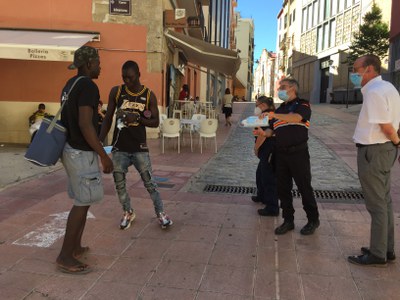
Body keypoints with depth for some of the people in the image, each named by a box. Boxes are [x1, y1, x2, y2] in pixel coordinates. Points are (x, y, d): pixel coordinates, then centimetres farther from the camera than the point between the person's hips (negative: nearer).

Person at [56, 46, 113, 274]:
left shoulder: (71, 84, 13)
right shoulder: (88, 86, -17)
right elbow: (85, 124, -24)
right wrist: (104, 156, -20)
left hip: (72, 149, 10)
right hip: (83, 153, -10)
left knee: (83, 201, 17)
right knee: (82, 203, -2)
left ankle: (76, 247, 26)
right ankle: (65, 257, 6)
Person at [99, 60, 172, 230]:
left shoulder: (149, 95, -4)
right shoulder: (116, 92, -1)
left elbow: (156, 122, -1)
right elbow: (108, 118, 3)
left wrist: (138, 118, -19)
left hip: (139, 148, -2)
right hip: (119, 148, 2)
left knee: (149, 183, 2)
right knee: (119, 184, 8)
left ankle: (160, 213, 20)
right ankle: (128, 213, 30)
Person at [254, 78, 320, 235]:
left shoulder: (302, 104, -2)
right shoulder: (280, 109, 19)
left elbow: (297, 117, -24)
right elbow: (272, 130, 15)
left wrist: (274, 115, -35)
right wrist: (264, 132, -8)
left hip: (298, 153, -6)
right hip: (281, 153, 6)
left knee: (304, 187, 2)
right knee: (283, 188, 8)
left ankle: (313, 220, 18)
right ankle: (288, 220, 20)